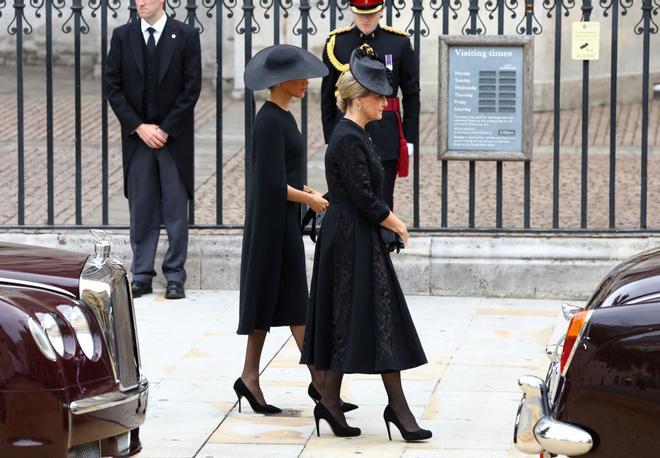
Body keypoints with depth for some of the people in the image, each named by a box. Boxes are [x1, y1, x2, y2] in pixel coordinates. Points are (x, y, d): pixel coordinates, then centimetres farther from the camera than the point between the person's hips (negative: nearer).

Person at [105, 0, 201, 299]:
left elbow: (191, 88, -4)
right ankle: (141, 276, 11)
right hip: (137, 136, 2)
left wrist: (165, 129, -9)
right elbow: (113, 86, 2)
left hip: (173, 137, -2)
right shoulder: (122, 36, 4)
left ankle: (175, 277, 7)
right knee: (141, 209, 5)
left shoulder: (186, 36, -2)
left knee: (175, 208, 1)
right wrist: (139, 127, -7)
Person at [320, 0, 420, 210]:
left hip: (385, 139, -1)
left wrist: (409, 138, 1)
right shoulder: (336, 43, 1)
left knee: (383, 202, 3)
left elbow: (412, 95, 4)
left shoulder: (399, 43, 0)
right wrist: (330, 139, 3)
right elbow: (327, 97, 6)